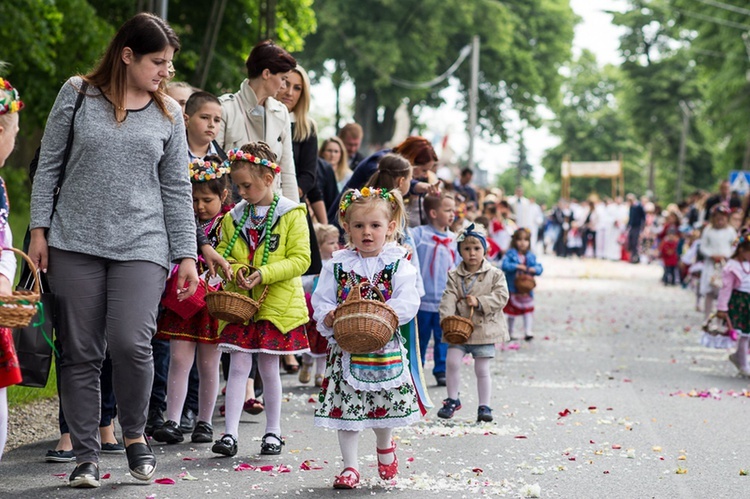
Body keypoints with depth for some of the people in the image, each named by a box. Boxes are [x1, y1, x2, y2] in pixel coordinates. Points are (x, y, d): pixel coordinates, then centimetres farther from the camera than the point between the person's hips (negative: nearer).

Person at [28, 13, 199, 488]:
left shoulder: (169, 113, 8)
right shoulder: (78, 94, 3)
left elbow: (176, 189, 10)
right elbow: (48, 164, 7)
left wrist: (186, 254, 7)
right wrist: (39, 229, 2)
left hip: (142, 245, 0)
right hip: (76, 242, 0)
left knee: (130, 342, -16)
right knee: (81, 353, 2)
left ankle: (135, 433, 9)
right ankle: (86, 456, 13)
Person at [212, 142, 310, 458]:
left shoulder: (291, 215, -5)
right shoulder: (233, 217, 8)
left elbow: (301, 259, -10)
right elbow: (222, 252, 13)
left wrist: (264, 274, -20)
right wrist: (235, 269, -9)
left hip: (277, 303, -3)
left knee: (269, 368, 5)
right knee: (239, 365, -3)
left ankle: (273, 432, 19)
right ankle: (230, 434, -4)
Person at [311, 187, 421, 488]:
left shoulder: (398, 264, -2)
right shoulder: (337, 265, 2)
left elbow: (408, 303, -11)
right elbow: (320, 301, 1)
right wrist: (329, 317, -20)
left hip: (385, 348, -1)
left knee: (384, 406, 9)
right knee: (346, 407, 0)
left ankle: (385, 447, 40)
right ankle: (350, 466, 12)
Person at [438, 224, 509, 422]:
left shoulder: (495, 274, -1)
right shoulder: (454, 276, 3)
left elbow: (501, 297, -9)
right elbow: (448, 298, -8)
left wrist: (479, 301, -19)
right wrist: (447, 318, -24)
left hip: (485, 329, -1)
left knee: (482, 369, 3)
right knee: (452, 361, -9)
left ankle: (484, 406, 14)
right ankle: (452, 399, 11)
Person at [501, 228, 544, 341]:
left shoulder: (531, 256, 4)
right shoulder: (510, 254, -7)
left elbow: (539, 267, 1)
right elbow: (504, 265, -20)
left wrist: (534, 269, -21)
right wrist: (517, 266, -27)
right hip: (513, 288, -2)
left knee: (528, 310, -2)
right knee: (512, 311, 10)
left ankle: (528, 331, -3)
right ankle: (509, 333, 22)